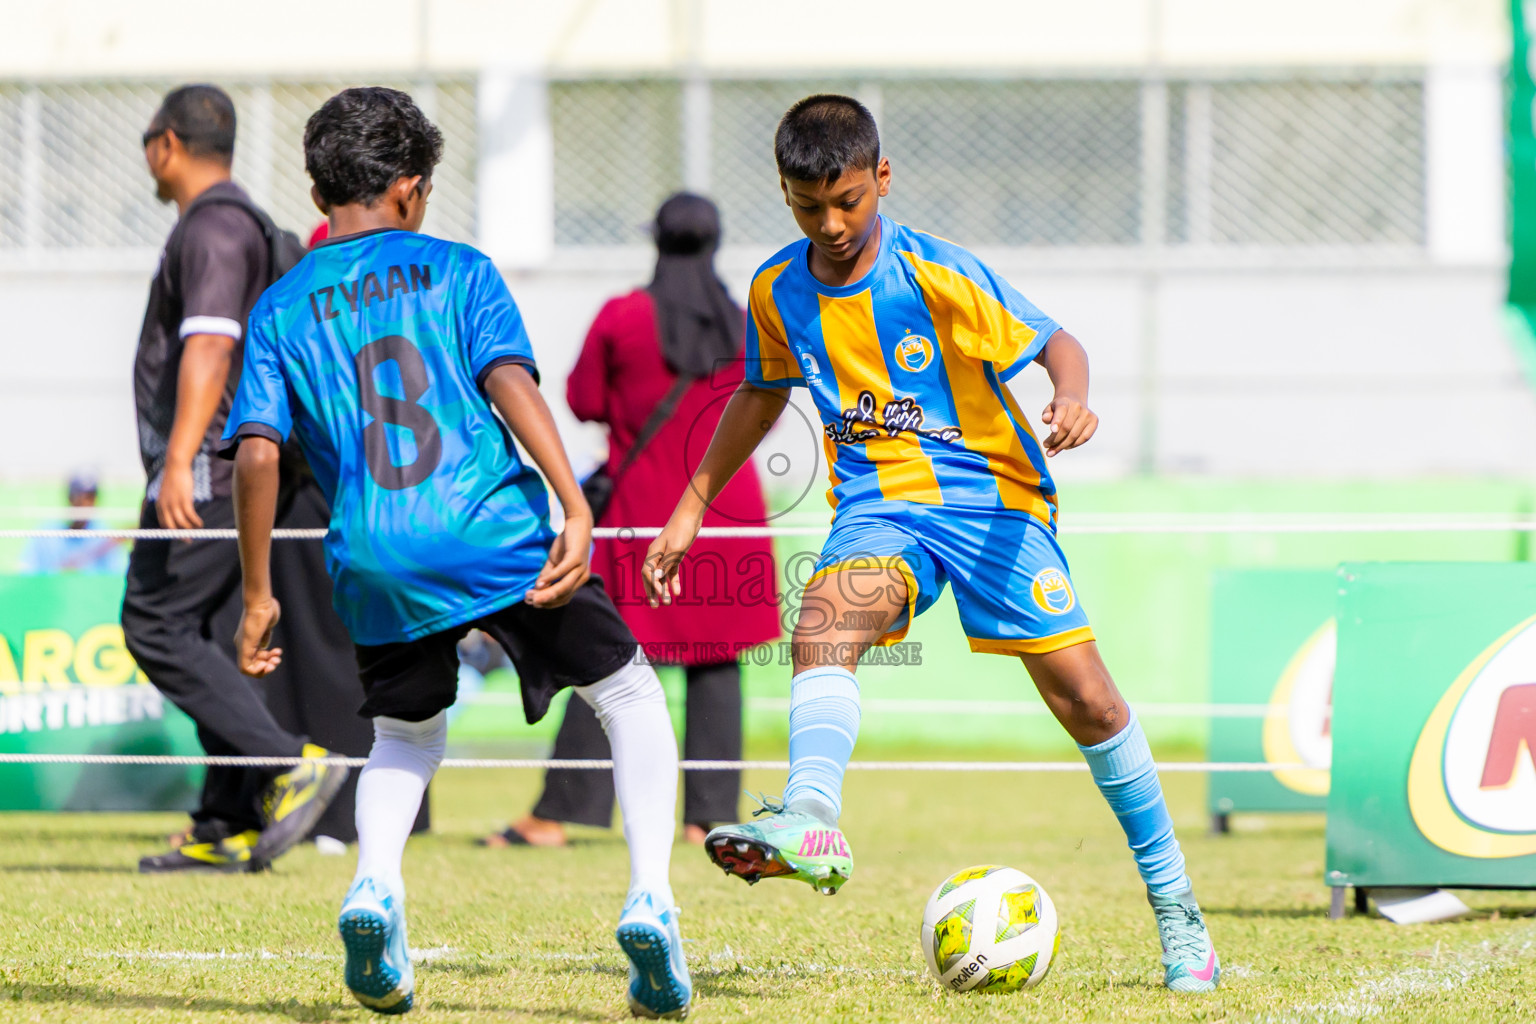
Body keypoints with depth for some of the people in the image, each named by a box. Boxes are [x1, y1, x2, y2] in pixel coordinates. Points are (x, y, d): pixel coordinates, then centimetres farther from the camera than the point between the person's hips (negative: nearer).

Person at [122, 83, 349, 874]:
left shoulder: (213, 226, -12)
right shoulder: (240, 223, 21)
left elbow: (209, 346, -24)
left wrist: (179, 461, -33)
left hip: (209, 469, -10)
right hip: (237, 473, 10)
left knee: (157, 629, -11)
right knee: (196, 632, 9)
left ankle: (292, 764, -19)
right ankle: (227, 828, 6)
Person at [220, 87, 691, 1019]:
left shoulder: (280, 309, 13)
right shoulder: (454, 270, 8)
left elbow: (258, 454, 4)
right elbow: (511, 382, -7)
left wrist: (259, 596, 8)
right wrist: (576, 508, -14)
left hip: (373, 561, 2)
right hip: (494, 532, -2)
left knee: (406, 735, 26)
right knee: (632, 696, 15)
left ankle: (375, 884, -5)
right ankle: (650, 898, -4)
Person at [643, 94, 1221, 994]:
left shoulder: (939, 277, -13)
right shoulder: (777, 293, 1)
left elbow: (1055, 343, -9)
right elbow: (762, 394, 19)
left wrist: (1072, 398, -32)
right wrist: (693, 505, 19)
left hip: (990, 493, -3)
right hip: (879, 505, 3)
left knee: (1083, 692, -7)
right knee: (824, 621, -30)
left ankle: (1174, 902, 7)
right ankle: (812, 825, -53)